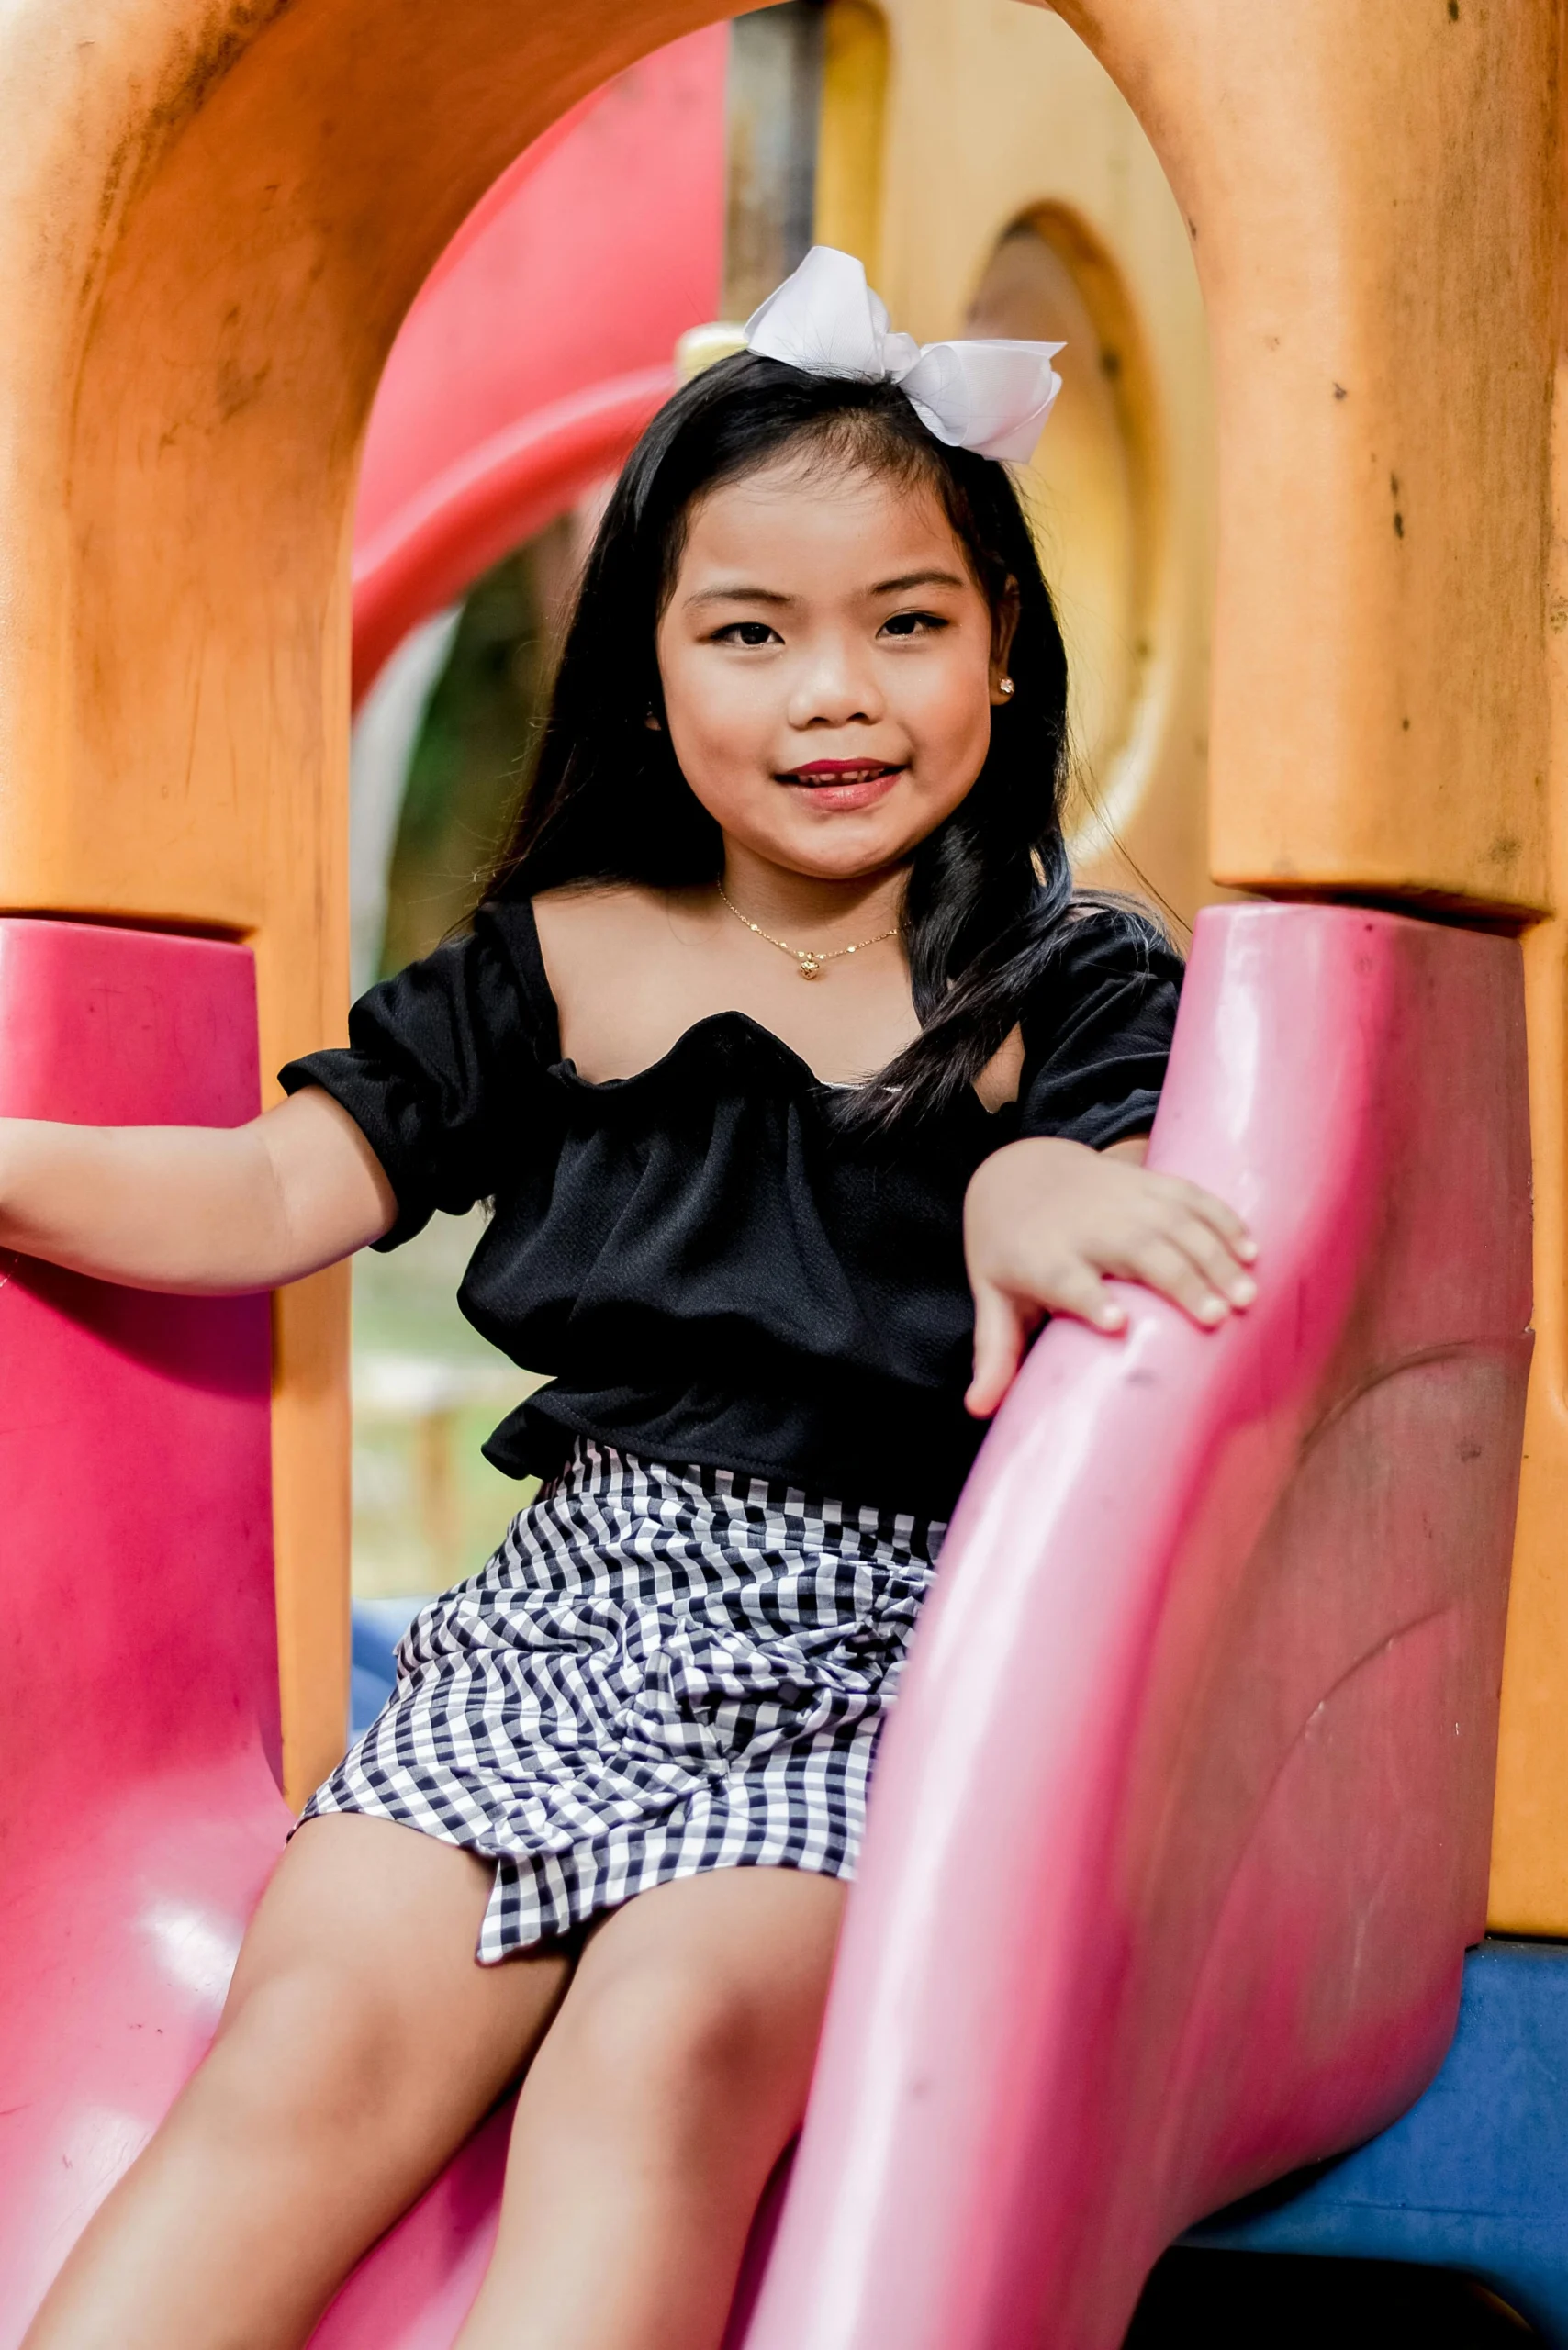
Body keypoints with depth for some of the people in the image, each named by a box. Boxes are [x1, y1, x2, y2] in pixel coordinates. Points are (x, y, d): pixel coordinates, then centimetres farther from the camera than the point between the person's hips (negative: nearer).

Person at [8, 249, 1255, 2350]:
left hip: (889, 1657, -2)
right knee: (312, 2041, -21)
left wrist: (1035, 1188, -38)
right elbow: (284, 1191, 8)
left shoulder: (1068, 986, 6)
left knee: (664, 2050, -31)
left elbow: (1145, 1193, -13)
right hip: (571, 1624, 3)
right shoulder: (561, 963, 12)